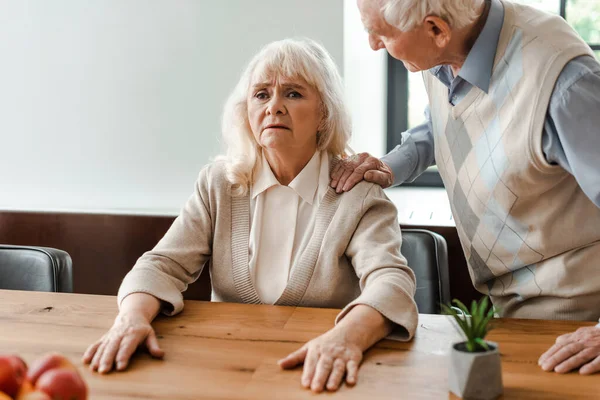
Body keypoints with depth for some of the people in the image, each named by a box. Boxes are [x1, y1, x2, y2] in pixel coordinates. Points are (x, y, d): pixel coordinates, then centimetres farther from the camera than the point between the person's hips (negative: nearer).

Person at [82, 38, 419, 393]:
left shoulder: (359, 194, -6)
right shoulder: (218, 183, 5)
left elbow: (390, 280, -19)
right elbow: (163, 265, -2)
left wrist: (346, 336, -40)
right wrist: (132, 317, -23)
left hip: (314, 375, -1)